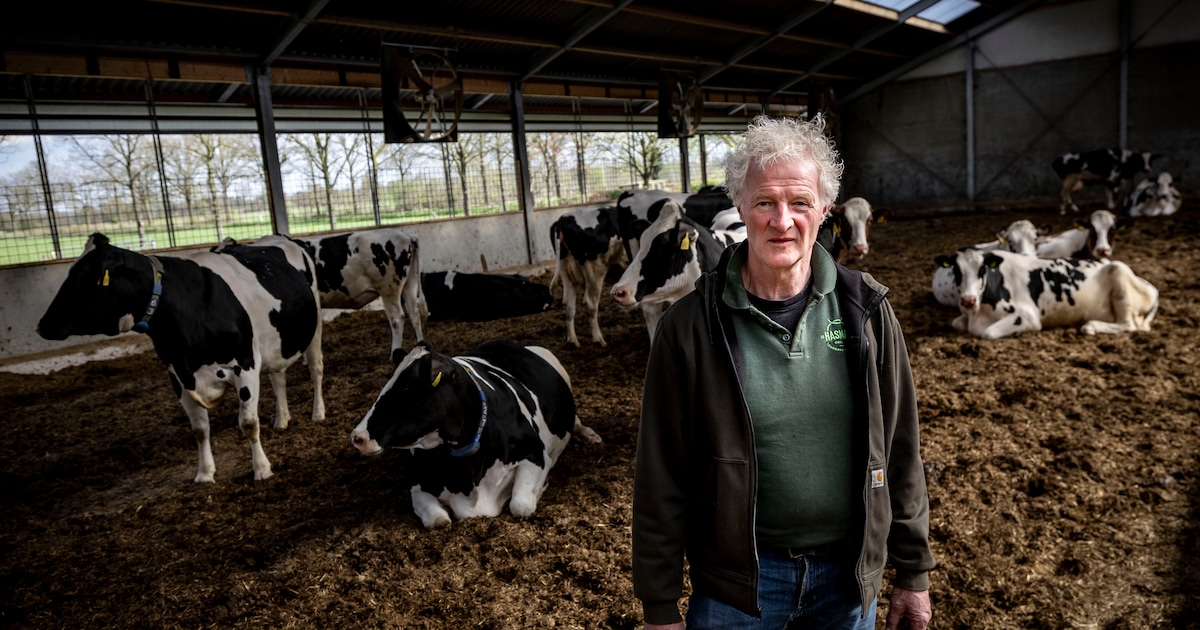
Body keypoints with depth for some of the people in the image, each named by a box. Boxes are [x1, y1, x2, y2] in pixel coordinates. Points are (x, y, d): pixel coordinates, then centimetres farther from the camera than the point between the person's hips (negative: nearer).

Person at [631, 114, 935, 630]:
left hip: (851, 573, 3)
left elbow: (900, 450, 2)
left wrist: (913, 570, 7)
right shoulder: (691, 327, -14)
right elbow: (661, 478, -9)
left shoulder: (866, 312, -6)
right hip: (736, 584, -2)